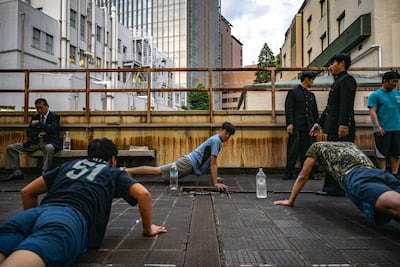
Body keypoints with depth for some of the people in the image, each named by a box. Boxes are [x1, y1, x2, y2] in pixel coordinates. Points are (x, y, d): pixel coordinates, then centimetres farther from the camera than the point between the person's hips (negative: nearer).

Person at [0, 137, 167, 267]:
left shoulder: (69, 165, 38)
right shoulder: (114, 172, 28)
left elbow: (27, 192, 37)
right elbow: (143, 194, 11)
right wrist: (148, 229, 25)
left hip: (40, 210, 5)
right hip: (72, 217, -4)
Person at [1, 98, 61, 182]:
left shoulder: (55, 117, -1)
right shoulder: (35, 117, 16)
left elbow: (52, 129, -18)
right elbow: (29, 132, 11)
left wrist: (38, 123, -14)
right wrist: (38, 134, -9)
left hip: (49, 142, -6)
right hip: (35, 142, 7)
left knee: (49, 148, -43)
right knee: (10, 147, 0)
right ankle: (16, 173, -2)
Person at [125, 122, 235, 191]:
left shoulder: (217, 140, 17)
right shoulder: (216, 140, -14)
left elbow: (212, 163, 26)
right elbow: (213, 163, -18)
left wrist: (215, 177, 25)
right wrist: (215, 183, -20)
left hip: (190, 163, 8)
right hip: (189, 163, -8)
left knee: (156, 171, 11)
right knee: (156, 171, -9)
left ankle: (126, 171, 17)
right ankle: (125, 170, -6)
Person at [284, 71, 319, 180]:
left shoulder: (311, 94, 20)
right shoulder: (293, 92, 2)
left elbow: (315, 111, 21)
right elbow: (288, 109, -6)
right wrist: (289, 123, -15)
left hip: (309, 127, 6)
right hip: (297, 127, -6)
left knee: (308, 151, 6)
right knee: (293, 151, -4)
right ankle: (289, 174, 2)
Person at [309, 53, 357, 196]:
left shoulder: (347, 79, -5)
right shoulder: (337, 82, 24)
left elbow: (347, 104, -18)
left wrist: (344, 124, -25)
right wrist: (319, 122, 22)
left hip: (342, 128, -10)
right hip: (333, 128, 10)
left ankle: (338, 189, -2)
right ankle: (332, 188, 16)